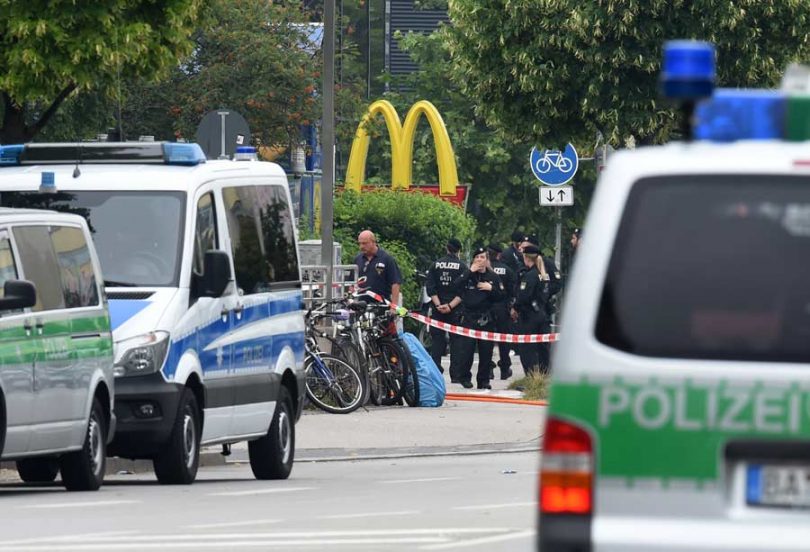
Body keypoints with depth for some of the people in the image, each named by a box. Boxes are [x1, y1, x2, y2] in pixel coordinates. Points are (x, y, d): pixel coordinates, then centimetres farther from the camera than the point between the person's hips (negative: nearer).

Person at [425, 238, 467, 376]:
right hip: (456, 311, -2)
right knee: (456, 342, 2)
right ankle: (455, 375, -1)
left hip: (437, 310, 2)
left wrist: (438, 304, -6)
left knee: (437, 341, 5)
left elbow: (430, 287, -2)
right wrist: (451, 305, -11)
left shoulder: (435, 265, 4)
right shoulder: (462, 266, -3)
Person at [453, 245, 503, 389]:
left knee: (486, 351, 2)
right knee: (466, 349, -6)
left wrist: (491, 289, -10)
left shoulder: (493, 277, 9)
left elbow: (500, 296, 7)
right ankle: (465, 377, 6)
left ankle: (483, 380, 10)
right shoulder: (467, 275, 5)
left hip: (486, 319, 2)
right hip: (469, 317, -2)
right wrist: (470, 272, -14)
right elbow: (456, 286, -13)